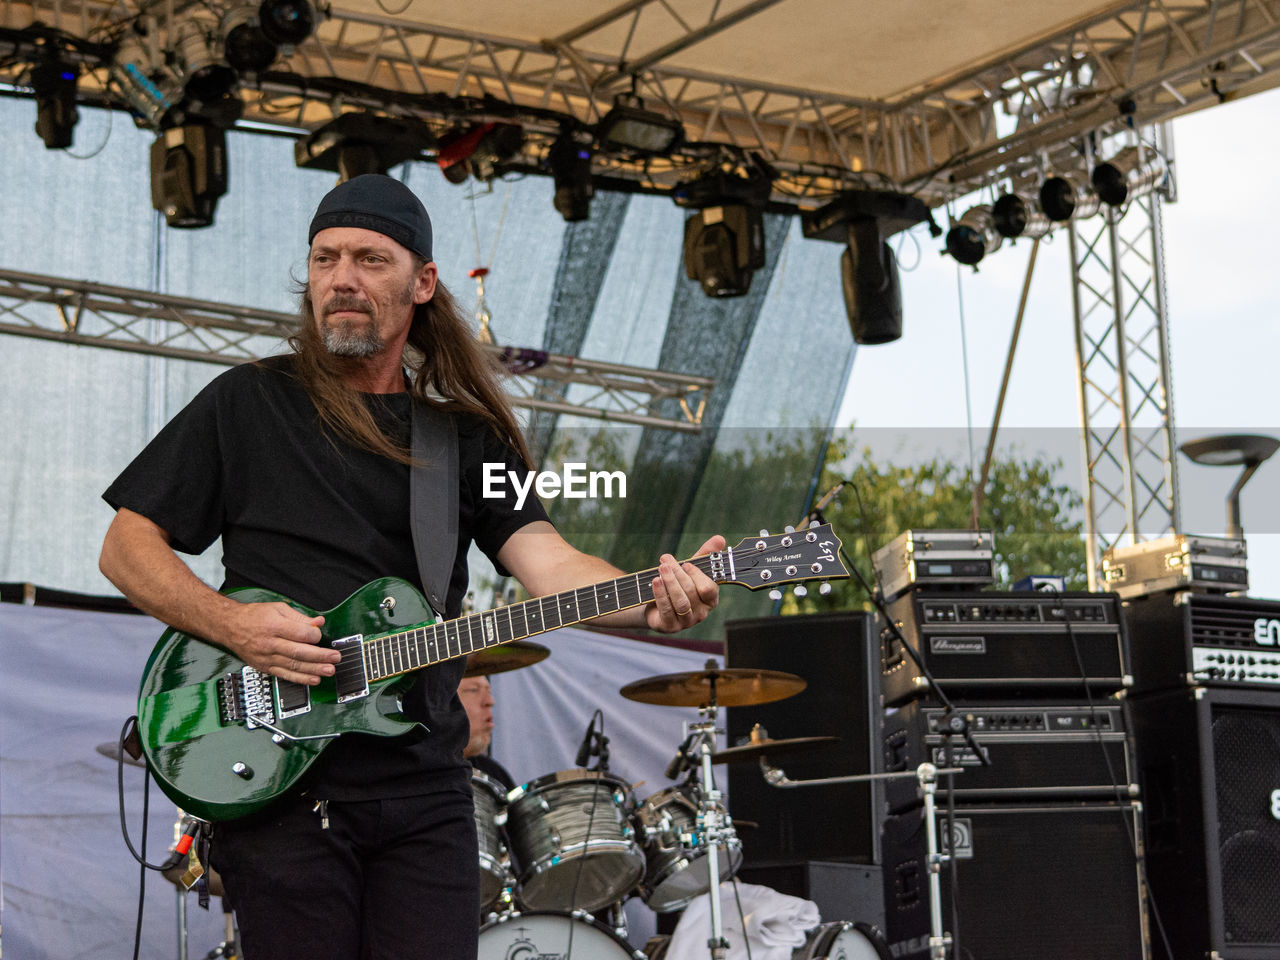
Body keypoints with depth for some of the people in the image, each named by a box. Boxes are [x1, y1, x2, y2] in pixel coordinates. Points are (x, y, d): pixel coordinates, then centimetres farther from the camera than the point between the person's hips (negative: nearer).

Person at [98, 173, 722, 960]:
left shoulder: (467, 433, 11)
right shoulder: (248, 403, 4)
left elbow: (547, 561, -3)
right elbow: (127, 546, 4)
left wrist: (650, 603, -24)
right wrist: (234, 625, -13)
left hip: (424, 789, 3)